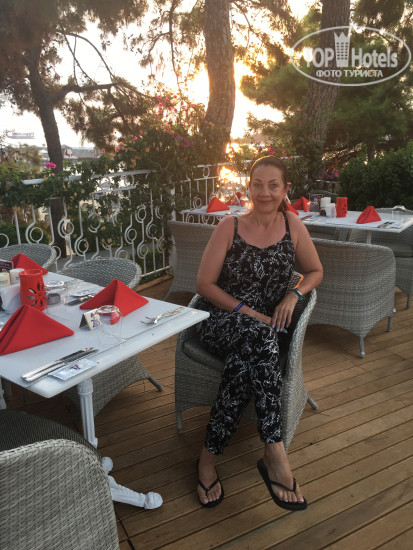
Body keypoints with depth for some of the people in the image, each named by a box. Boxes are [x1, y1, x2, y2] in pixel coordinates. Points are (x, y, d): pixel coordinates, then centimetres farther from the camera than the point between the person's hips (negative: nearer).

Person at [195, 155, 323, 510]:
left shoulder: (292, 225, 5)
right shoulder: (230, 227, -2)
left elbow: (316, 271, 15)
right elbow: (204, 284, -4)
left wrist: (294, 295, -6)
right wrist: (247, 311, -14)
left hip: (265, 325, 2)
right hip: (221, 323, -2)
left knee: (243, 361, -34)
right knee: (257, 336, -37)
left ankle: (210, 456, -21)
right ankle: (275, 454, -35)